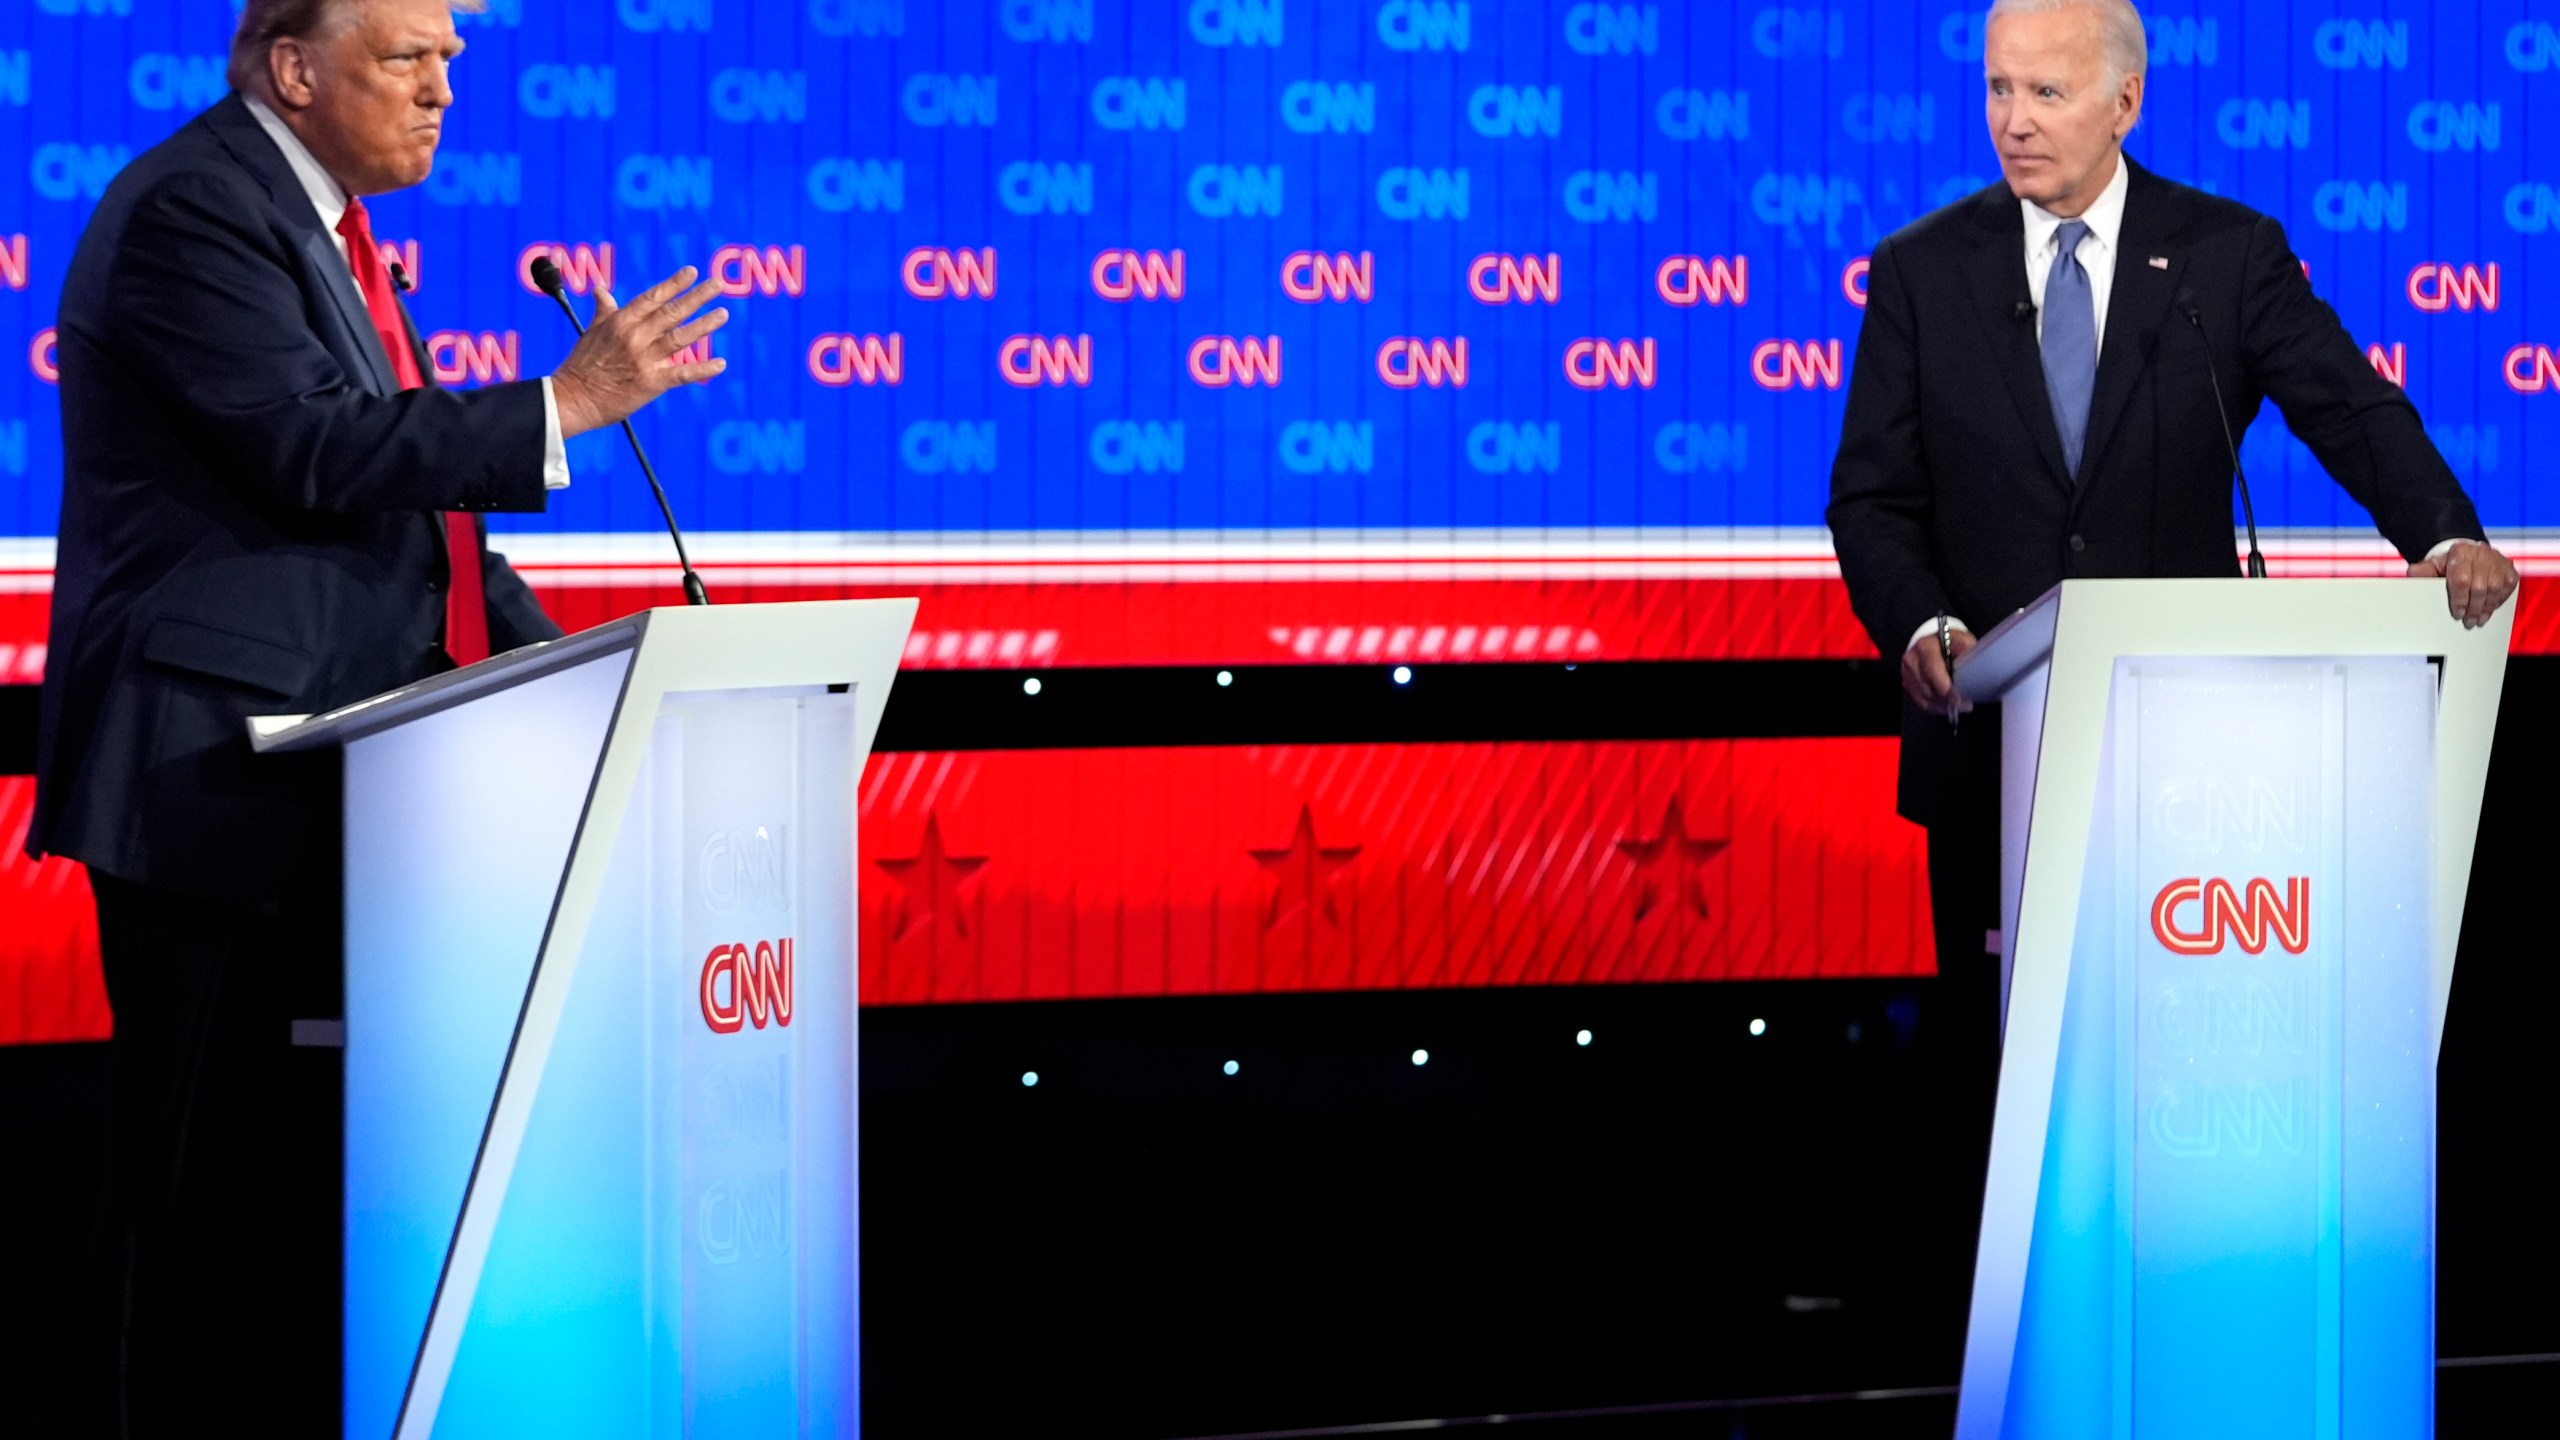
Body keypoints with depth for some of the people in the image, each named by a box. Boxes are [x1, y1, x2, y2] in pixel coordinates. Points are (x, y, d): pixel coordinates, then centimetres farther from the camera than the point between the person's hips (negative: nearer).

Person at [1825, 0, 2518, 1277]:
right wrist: (1918, 625, -19)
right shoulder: (1922, 272, 4)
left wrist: (2444, 538, -28)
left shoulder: (2230, 254, 2)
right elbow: (1873, 492, 1)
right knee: (1999, 1050, 6)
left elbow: (2349, 407, -9)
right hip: (1995, 732, 1)